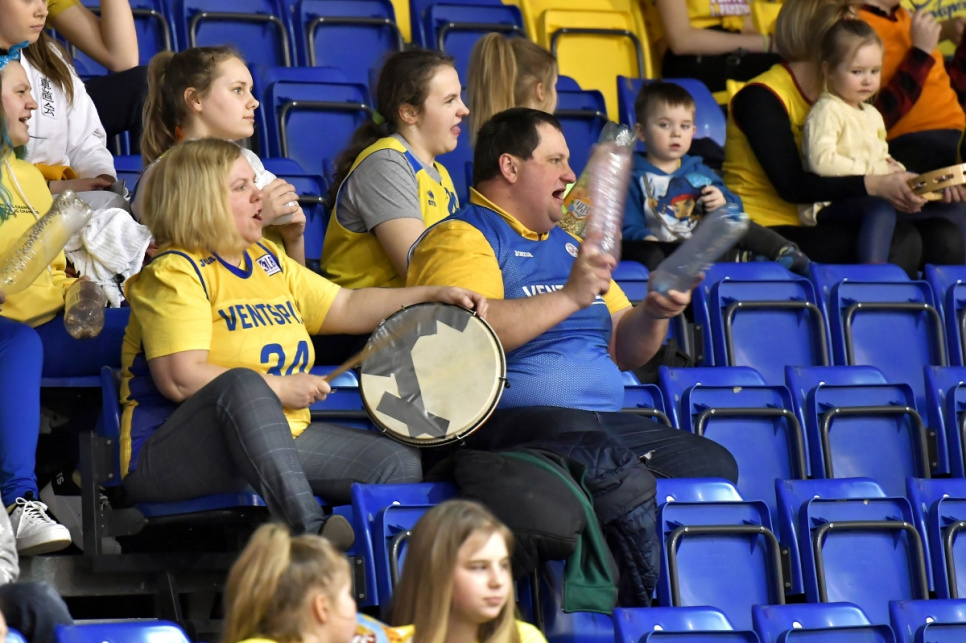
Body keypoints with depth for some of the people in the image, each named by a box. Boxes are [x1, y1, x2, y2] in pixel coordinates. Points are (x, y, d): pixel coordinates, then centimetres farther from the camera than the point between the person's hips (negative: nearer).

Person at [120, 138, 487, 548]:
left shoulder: (267, 260, 18)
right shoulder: (174, 273, -10)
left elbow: (346, 308, 23)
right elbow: (180, 380, -22)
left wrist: (433, 296, 13)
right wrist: (278, 389, -17)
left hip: (278, 438, 9)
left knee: (399, 465, -5)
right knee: (244, 384, -40)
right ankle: (308, 529, -51)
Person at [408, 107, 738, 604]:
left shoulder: (568, 245, 28)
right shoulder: (460, 238, 0)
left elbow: (624, 351, 28)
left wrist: (654, 314, 6)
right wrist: (571, 298, -19)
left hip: (607, 422, 9)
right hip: (510, 419, -9)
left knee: (714, 466, -13)